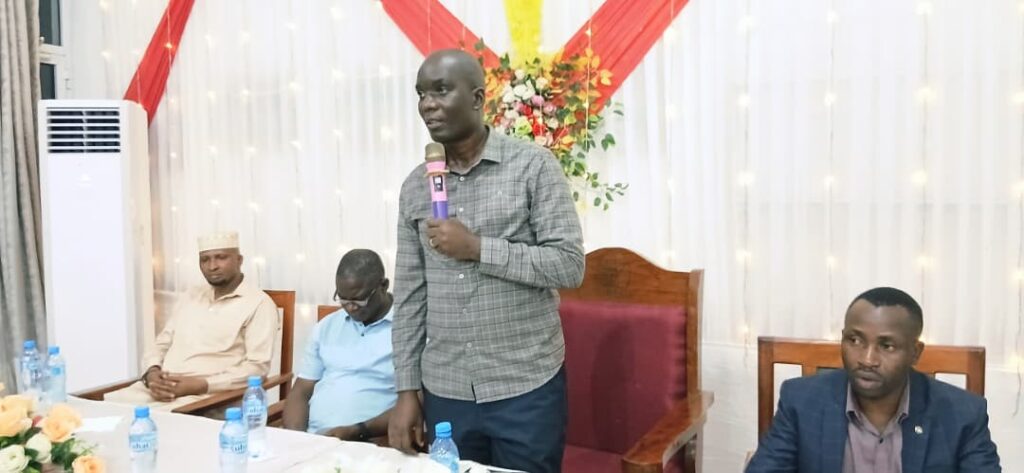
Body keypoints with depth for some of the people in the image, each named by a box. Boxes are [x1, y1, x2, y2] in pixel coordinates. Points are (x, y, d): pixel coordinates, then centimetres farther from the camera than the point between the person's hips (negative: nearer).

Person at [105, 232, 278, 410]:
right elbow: (161, 344, 21)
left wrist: (200, 385, -18)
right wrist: (152, 372, -2)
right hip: (160, 388, 7)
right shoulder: (191, 296, 20)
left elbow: (257, 367, -11)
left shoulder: (258, 303, -3)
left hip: (207, 396, -6)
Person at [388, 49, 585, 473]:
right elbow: (409, 295, 7)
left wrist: (478, 248, -18)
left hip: (526, 388, -3)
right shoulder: (416, 185, 5)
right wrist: (406, 390, 5)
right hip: (444, 392, 4)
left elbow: (569, 266, -12)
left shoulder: (533, 166, -7)